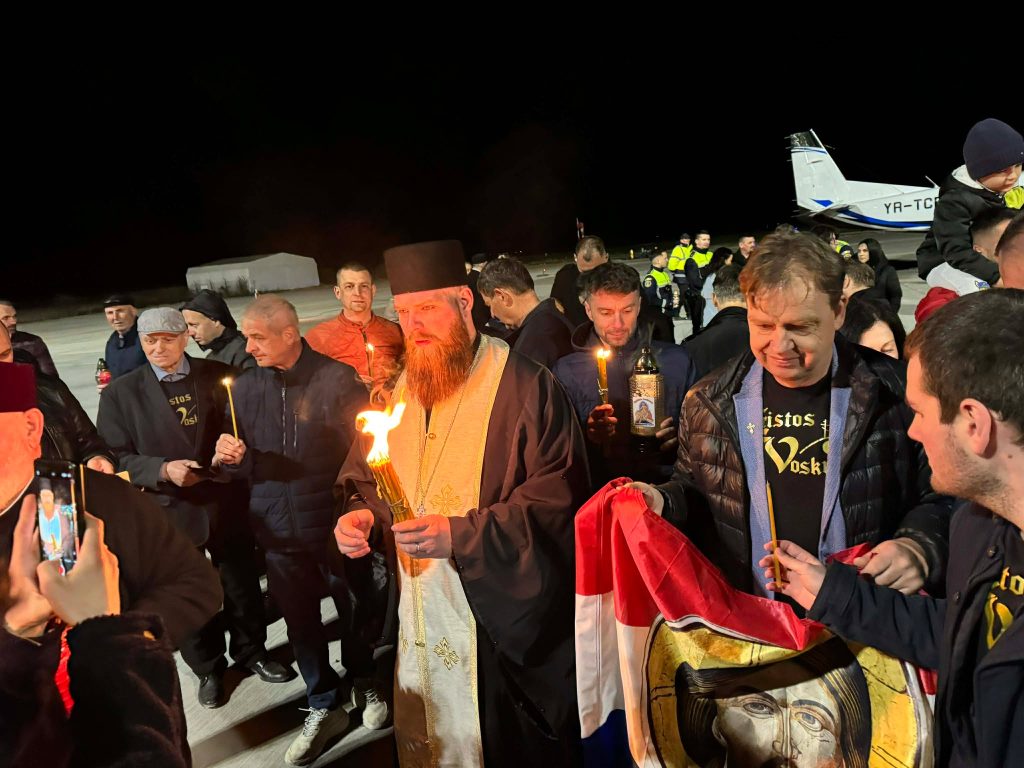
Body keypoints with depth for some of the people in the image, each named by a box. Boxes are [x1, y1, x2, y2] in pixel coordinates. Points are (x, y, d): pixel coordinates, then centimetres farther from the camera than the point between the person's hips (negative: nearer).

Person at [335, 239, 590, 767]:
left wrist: (460, 535, -24)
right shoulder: (398, 392, 9)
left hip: (506, 619, -6)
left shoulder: (525, 386, -13)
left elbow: (558, 498, -19)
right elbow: (363, 479, 17)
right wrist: (362, 515, -5)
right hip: (422, 623, 6)